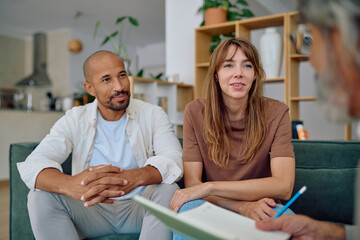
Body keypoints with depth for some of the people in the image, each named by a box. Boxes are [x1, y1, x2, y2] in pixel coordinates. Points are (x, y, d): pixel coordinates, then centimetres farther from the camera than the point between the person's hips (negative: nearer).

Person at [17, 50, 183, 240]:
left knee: (168, 191, -31)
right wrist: (69, 184, -42)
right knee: (40, 196, -22)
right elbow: (32, 165, -17)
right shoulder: (74, 120, -2)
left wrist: (134, 177, -45)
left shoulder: (152, 115, -4)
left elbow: (174, 159, -21)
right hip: (91, 208, 1)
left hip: (140, 206, -1)